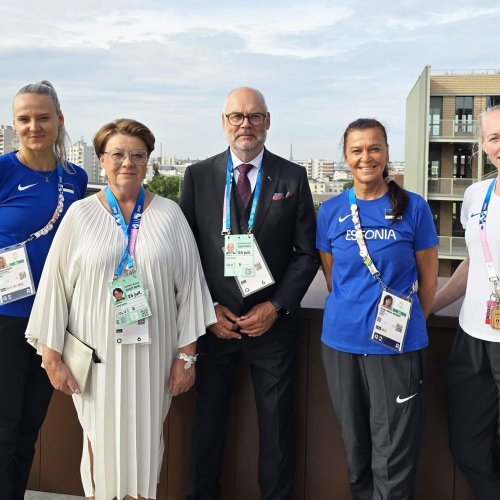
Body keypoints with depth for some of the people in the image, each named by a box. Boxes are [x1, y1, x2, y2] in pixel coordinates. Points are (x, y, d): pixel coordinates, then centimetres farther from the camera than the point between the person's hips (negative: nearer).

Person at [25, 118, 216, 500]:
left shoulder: (169, 214, 1)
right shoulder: (80, 214, 0)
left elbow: (190, 285, 1)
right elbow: (55, 286, 1)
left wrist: (187, 354, 0)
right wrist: (51, 355, 0)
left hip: (153, 353, 1)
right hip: (97, 354, 0)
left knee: (146, 438, 10)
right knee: (101, 439, 9)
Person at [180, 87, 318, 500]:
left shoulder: (293, 177, 1)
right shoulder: (198, 176, 3)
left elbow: (307, 252, 1)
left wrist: (276, 306, -9)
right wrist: (208, 309, -6)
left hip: (274, 322, 0)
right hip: (212, 321, 1)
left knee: (277, 420, 10)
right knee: (208, 417, 13)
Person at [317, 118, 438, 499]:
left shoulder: (414, 208, -5)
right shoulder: (331, 211, 2)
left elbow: (428, 279, 3)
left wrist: (410, 325, 8)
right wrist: (354, 314, 7)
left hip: (398, 344, -2)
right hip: (341, 341, 3)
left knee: (393, 454, 4)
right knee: (355, 446, 17)